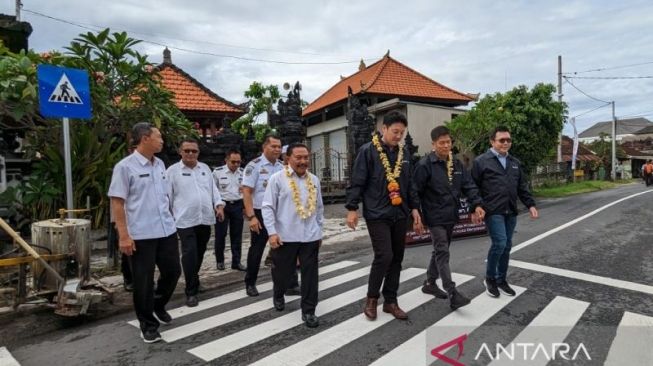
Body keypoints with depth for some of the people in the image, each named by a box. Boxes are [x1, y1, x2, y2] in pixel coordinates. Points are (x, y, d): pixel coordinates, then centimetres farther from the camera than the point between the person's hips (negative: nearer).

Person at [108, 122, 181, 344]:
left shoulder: (160, 164, 10)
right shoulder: (125, 167, -9)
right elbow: (117, 202, -11)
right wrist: (123, 235, -15)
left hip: (167, 231, 6)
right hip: (141, 234, -6)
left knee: (172, 271, 13)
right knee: (144, 281, 5)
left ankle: (158, 305, 40)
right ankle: (148, 325, 22)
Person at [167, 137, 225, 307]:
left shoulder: (205, 168, 13)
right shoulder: (172, 170, -1)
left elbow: (213, 188, 14)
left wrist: (219, 205, 0)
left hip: (206, 219, 5)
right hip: (185, 220, -5)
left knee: (199, 253, 16)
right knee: (189, 254, -9)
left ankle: (193, 282, 36)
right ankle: (191, 292, 2)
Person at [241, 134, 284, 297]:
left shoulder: (282, 167, 7)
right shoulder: (254, 165, -9)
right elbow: (246, 192, -12)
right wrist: (251, 216, -19)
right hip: (261, 214, -5)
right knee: (257, 249, 6)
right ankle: (250, 283, 22)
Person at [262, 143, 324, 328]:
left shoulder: (314, 180, 9)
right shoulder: (277, 179, -5)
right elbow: (268, 207, -7)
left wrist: (319, 230, 18)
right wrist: (272, 232, -12)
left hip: (310, 236, 3)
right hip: (285, 236, -3)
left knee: (310, 274, 4)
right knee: (283, 272, 12)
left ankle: (308, 311, 16)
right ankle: (278, 296, 43)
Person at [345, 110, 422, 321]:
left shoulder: (403, 152, 11)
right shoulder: (368, 151, -7)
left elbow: (409, 184, 17)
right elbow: (357, 182, -9)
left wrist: (414, 208, 12)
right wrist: (352, 208, -13)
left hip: (400, 215, 6)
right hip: (377, 215, -6)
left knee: (396, 258, 9)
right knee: (384, 256, -11)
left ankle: (390, 301, 23)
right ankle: (371, 298, 11)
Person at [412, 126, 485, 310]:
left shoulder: (457, 164, 9)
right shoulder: (425, 165, -13)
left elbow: (468, 185, 6)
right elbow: (415, 191, -14)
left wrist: (476, 205, -9)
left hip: (450, 217, 7)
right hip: (435, 218, -7)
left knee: (440, 251, 16)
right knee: (442, 253, -8)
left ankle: (430, 283, 32)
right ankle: (453, 294, -7)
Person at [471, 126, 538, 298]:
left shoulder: (515, 162, 16)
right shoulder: (481, 161, -4)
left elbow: (522, 187, 19)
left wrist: (530, 204, 10)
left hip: (511, 212, 7)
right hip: (493, 211, -6)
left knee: (507, 246, 10)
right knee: (499, 243, -14)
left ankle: (501, 279, 24)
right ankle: (490, 278, 7)